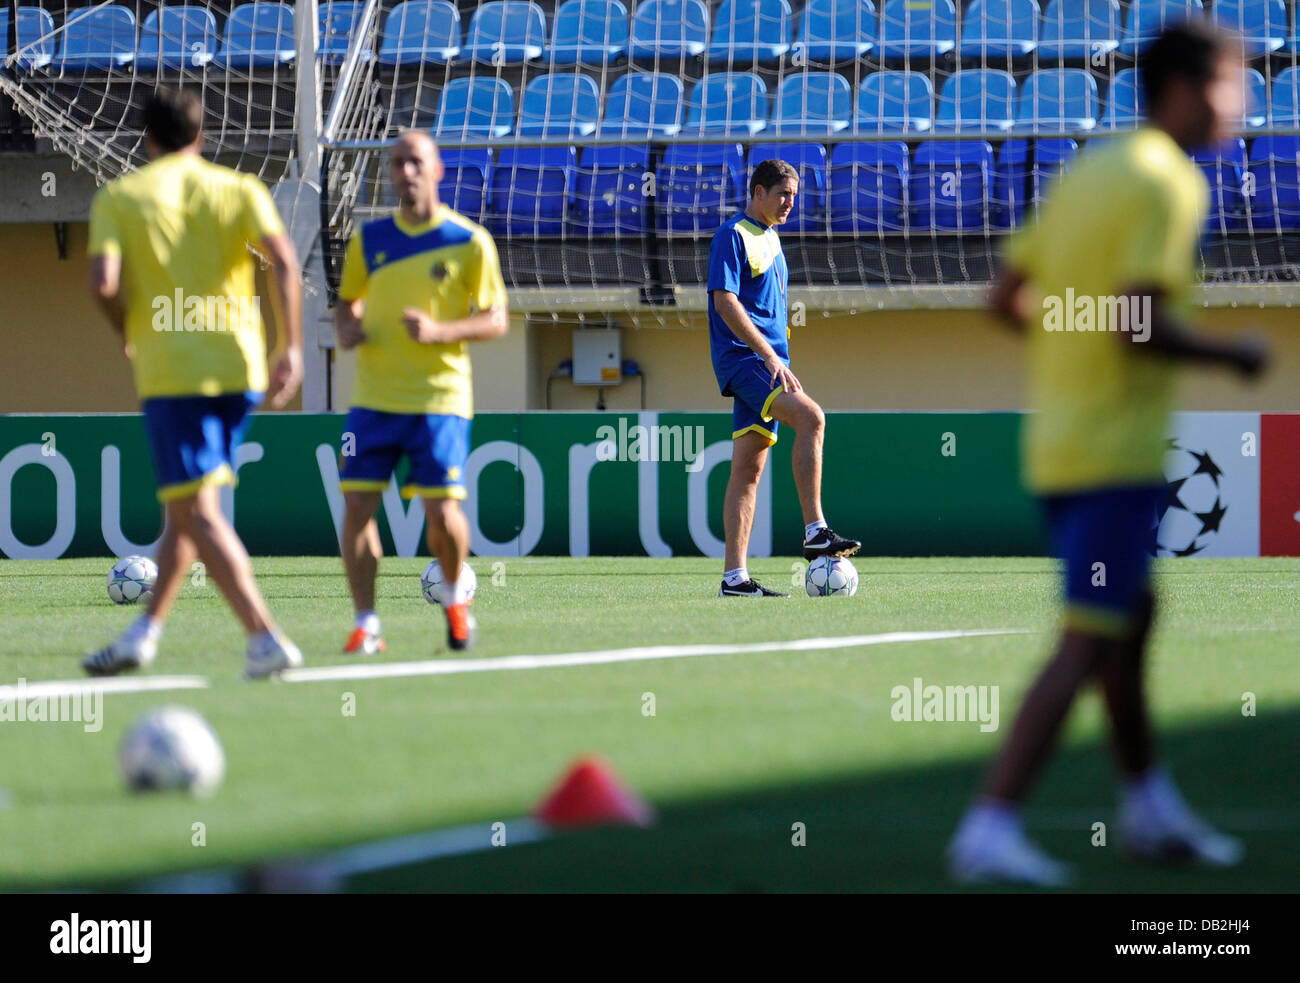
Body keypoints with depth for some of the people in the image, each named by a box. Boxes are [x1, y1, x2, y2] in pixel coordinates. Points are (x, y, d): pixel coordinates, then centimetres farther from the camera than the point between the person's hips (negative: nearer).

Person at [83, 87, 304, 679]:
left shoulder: (117, 198, 2)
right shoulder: (240, 190, 8)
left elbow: (103, 283, -11)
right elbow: (283, 259, -8)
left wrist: (130, 334, 8)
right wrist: (292, 347, -7)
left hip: (170, 370, -4)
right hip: (238, 367, 4)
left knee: (197, 513, -6)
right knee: (186, 508, 18)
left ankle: (266, 639, -18)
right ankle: (144, 634, 21)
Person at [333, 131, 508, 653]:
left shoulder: (470, 241, -1)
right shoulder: (369, 239, 8)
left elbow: (496, 320, -1)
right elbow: (347, 301, 22)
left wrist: (440, 331, -17)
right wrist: (346, 328, -2)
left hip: (439, 399, -3)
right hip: (373, 399, 3)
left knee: (442, 513, -8)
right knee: (357, 505, -7)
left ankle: (454, 594, 23)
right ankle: (366, 625, 1)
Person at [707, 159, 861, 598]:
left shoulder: (770, 238, 20)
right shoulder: (733, 235, -8)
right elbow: (725, 302, -17)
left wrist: (779, 359, 23)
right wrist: (770, 356, -22)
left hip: (767, 361, 9)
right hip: (742, 358, -9)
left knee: (749, 468, 4)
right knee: (811, 417, -27)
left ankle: (734, 575, 2)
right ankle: (815, 532, -30)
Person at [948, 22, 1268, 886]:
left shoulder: (1088, 173, 13)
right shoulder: (1168, 184, -14)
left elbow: (1006, 297, 13)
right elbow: (1139, 323, -23)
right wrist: (1230, 354, -9)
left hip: (1057, 443, 10)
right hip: (1118, 450, -9)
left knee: (1130, 619, 21)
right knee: (1088, 643, -10)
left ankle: (1153, 810, 32)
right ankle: (992, 828, -16)